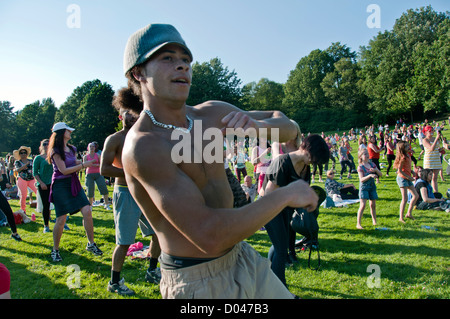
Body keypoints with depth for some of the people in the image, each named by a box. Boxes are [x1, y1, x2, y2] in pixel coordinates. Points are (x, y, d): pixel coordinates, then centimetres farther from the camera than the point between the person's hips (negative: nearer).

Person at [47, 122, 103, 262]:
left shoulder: (71, 148, 12)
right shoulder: (56, 151, -10)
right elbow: (64, 170, -16)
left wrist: (91, 162, 7)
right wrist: (83, 165, -16)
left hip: (74, 184, 6)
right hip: (61, 186, -6)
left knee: (87, 211, -7)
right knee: (61, 220, -3)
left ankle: (91, 244, 6)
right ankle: (55, 250, 16)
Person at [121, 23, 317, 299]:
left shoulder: (212, 114, 0)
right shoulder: (144, 145, -24)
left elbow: (288, 128, 8)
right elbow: (210, 236, -31)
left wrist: (257, 125, -16)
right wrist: (286, 194, -21)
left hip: (243, 259, 7)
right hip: (197, 283, -6)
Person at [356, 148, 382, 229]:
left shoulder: (372, 164, 5)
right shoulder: (360, 167, -11)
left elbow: (380, 174, 6)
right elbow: (361, 179, -21)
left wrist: (375, 170, -14)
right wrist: (370, 175, -35)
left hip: (372, 186, 5)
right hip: (364, 187, -5)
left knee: (373, 205, 13)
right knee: (363, 205, -12)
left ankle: (374, 221, 30)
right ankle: (358, 224, -9)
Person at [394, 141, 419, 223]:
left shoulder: (408, 155, 9)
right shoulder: (403, 157, -18)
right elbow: (400, 170, -18)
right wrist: (408, 177, -16)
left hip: (408, 178, 9)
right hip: (402, 178, -9)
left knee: (416, 196, 12)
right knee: (405, 199, -9)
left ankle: (409, 213, 20)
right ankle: (401, 218, -3)